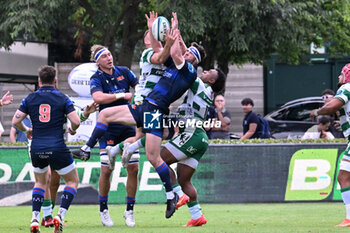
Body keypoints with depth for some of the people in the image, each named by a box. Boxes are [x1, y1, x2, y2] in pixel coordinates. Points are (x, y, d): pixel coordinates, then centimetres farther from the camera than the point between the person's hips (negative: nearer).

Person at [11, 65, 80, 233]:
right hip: (57, 148, -3)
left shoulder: (30, 98, 5)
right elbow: (76, 121, -9)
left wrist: (26, 131, 23)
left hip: (36, 148, 3)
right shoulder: (62, 99, -2)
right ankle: (60, 215, -5)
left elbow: (15, 121, 3)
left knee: (40, 182, 25)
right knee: (72, 181, 15)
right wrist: (72, 130, 14)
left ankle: (35, 218, 7)